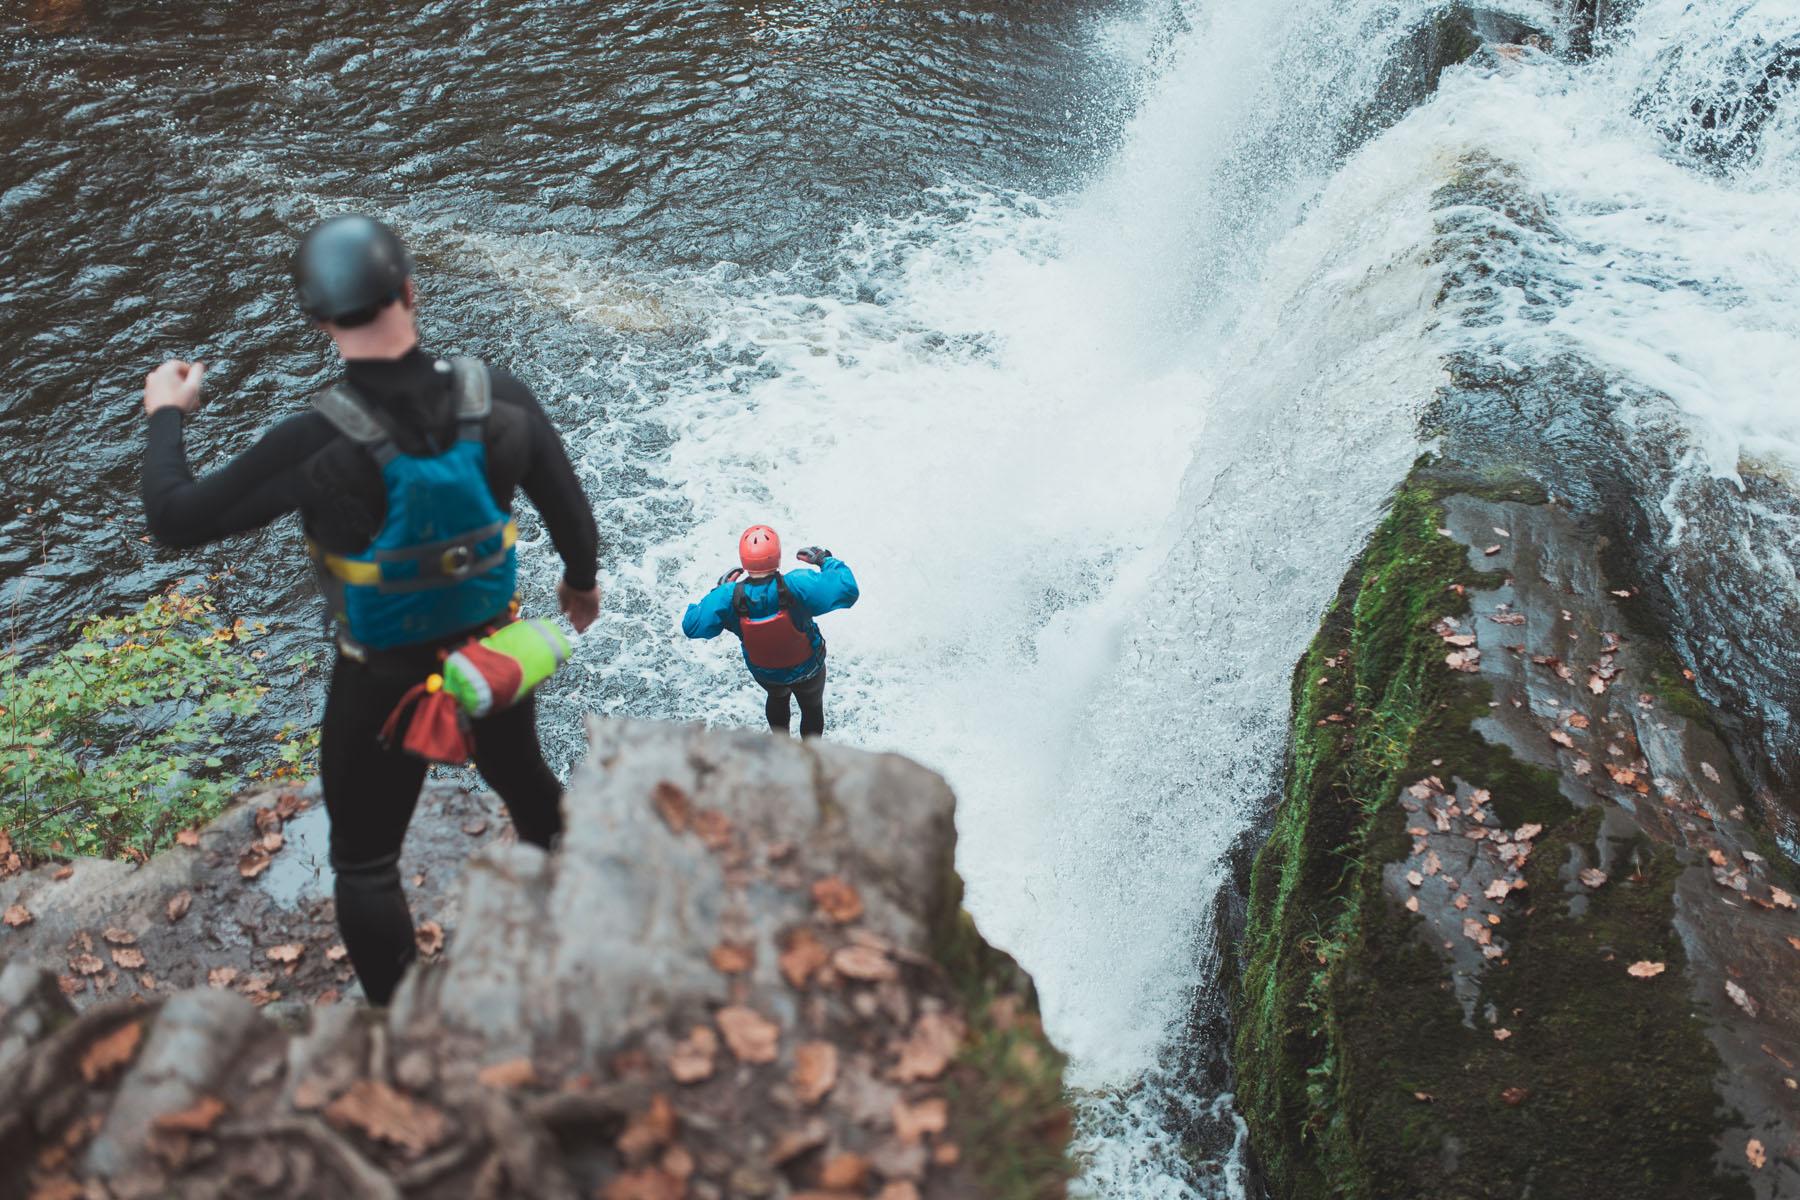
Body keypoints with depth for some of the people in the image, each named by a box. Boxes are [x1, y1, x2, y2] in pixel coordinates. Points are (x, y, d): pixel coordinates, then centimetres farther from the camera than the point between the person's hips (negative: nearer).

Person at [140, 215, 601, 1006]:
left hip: (383, 680, -4)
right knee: (523, 780, 33)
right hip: (494, 653, 5)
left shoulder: (319, 443, -29)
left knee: (365, 864, 15)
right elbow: (568, 509, -5)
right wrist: (582, 581, 16)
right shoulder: (499, 398, -18)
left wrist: (166, 417, -1)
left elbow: (175, 520, -20)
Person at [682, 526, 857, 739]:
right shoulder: (796, 586, -40)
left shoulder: (728, 597, -32)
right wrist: (825, 560, -19)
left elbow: (691, 626, -18)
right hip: (807, 669, -2)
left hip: (764, 673, 2)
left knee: (777, 699, 37)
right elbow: (848, 590, -35)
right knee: (812, 707, 30)